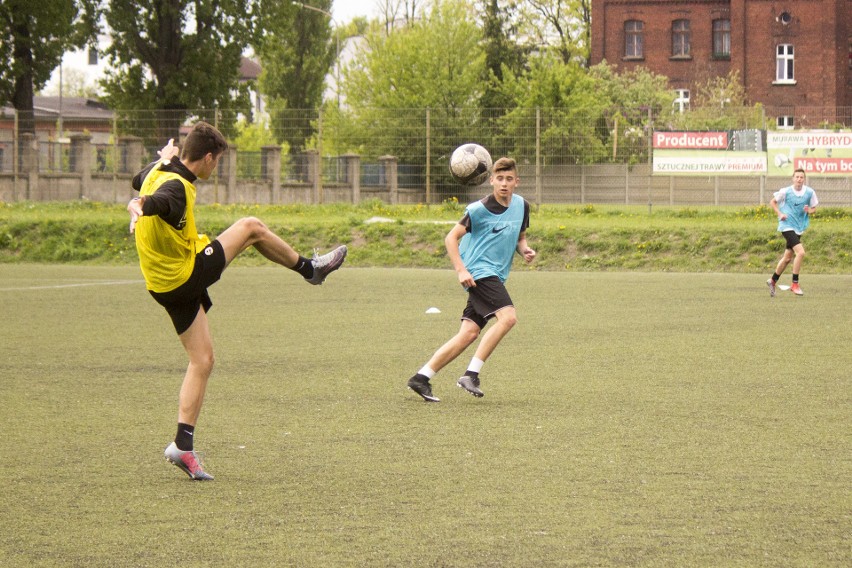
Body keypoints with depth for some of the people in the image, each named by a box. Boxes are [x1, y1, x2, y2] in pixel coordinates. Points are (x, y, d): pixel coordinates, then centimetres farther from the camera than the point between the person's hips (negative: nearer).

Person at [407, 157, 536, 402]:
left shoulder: (521, 206, 10)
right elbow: (451, 238, -8)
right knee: (508, 316, -24)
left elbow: (520, 238, 25)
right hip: (479, 271, -7)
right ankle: (471, 374, -20)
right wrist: (461, 270, -18)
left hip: (496, 276, 7)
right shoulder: (479, 209, -10)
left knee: (469, 333, 1)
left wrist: (525, 250, 1)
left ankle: (422, 378, 4)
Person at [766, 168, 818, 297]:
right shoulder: (785, 191, -10)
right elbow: (773, 202, 5)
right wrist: (780, 214, -10)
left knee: (787, 257, 14)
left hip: (799, 228, 5)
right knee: (800, 252, -21)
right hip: (787, 226, -5)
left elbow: (814, 208, 10)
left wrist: (809, 210, -13)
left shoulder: (810, 192, -2)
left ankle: (773, 281, 33)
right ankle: (795, 284, -12)